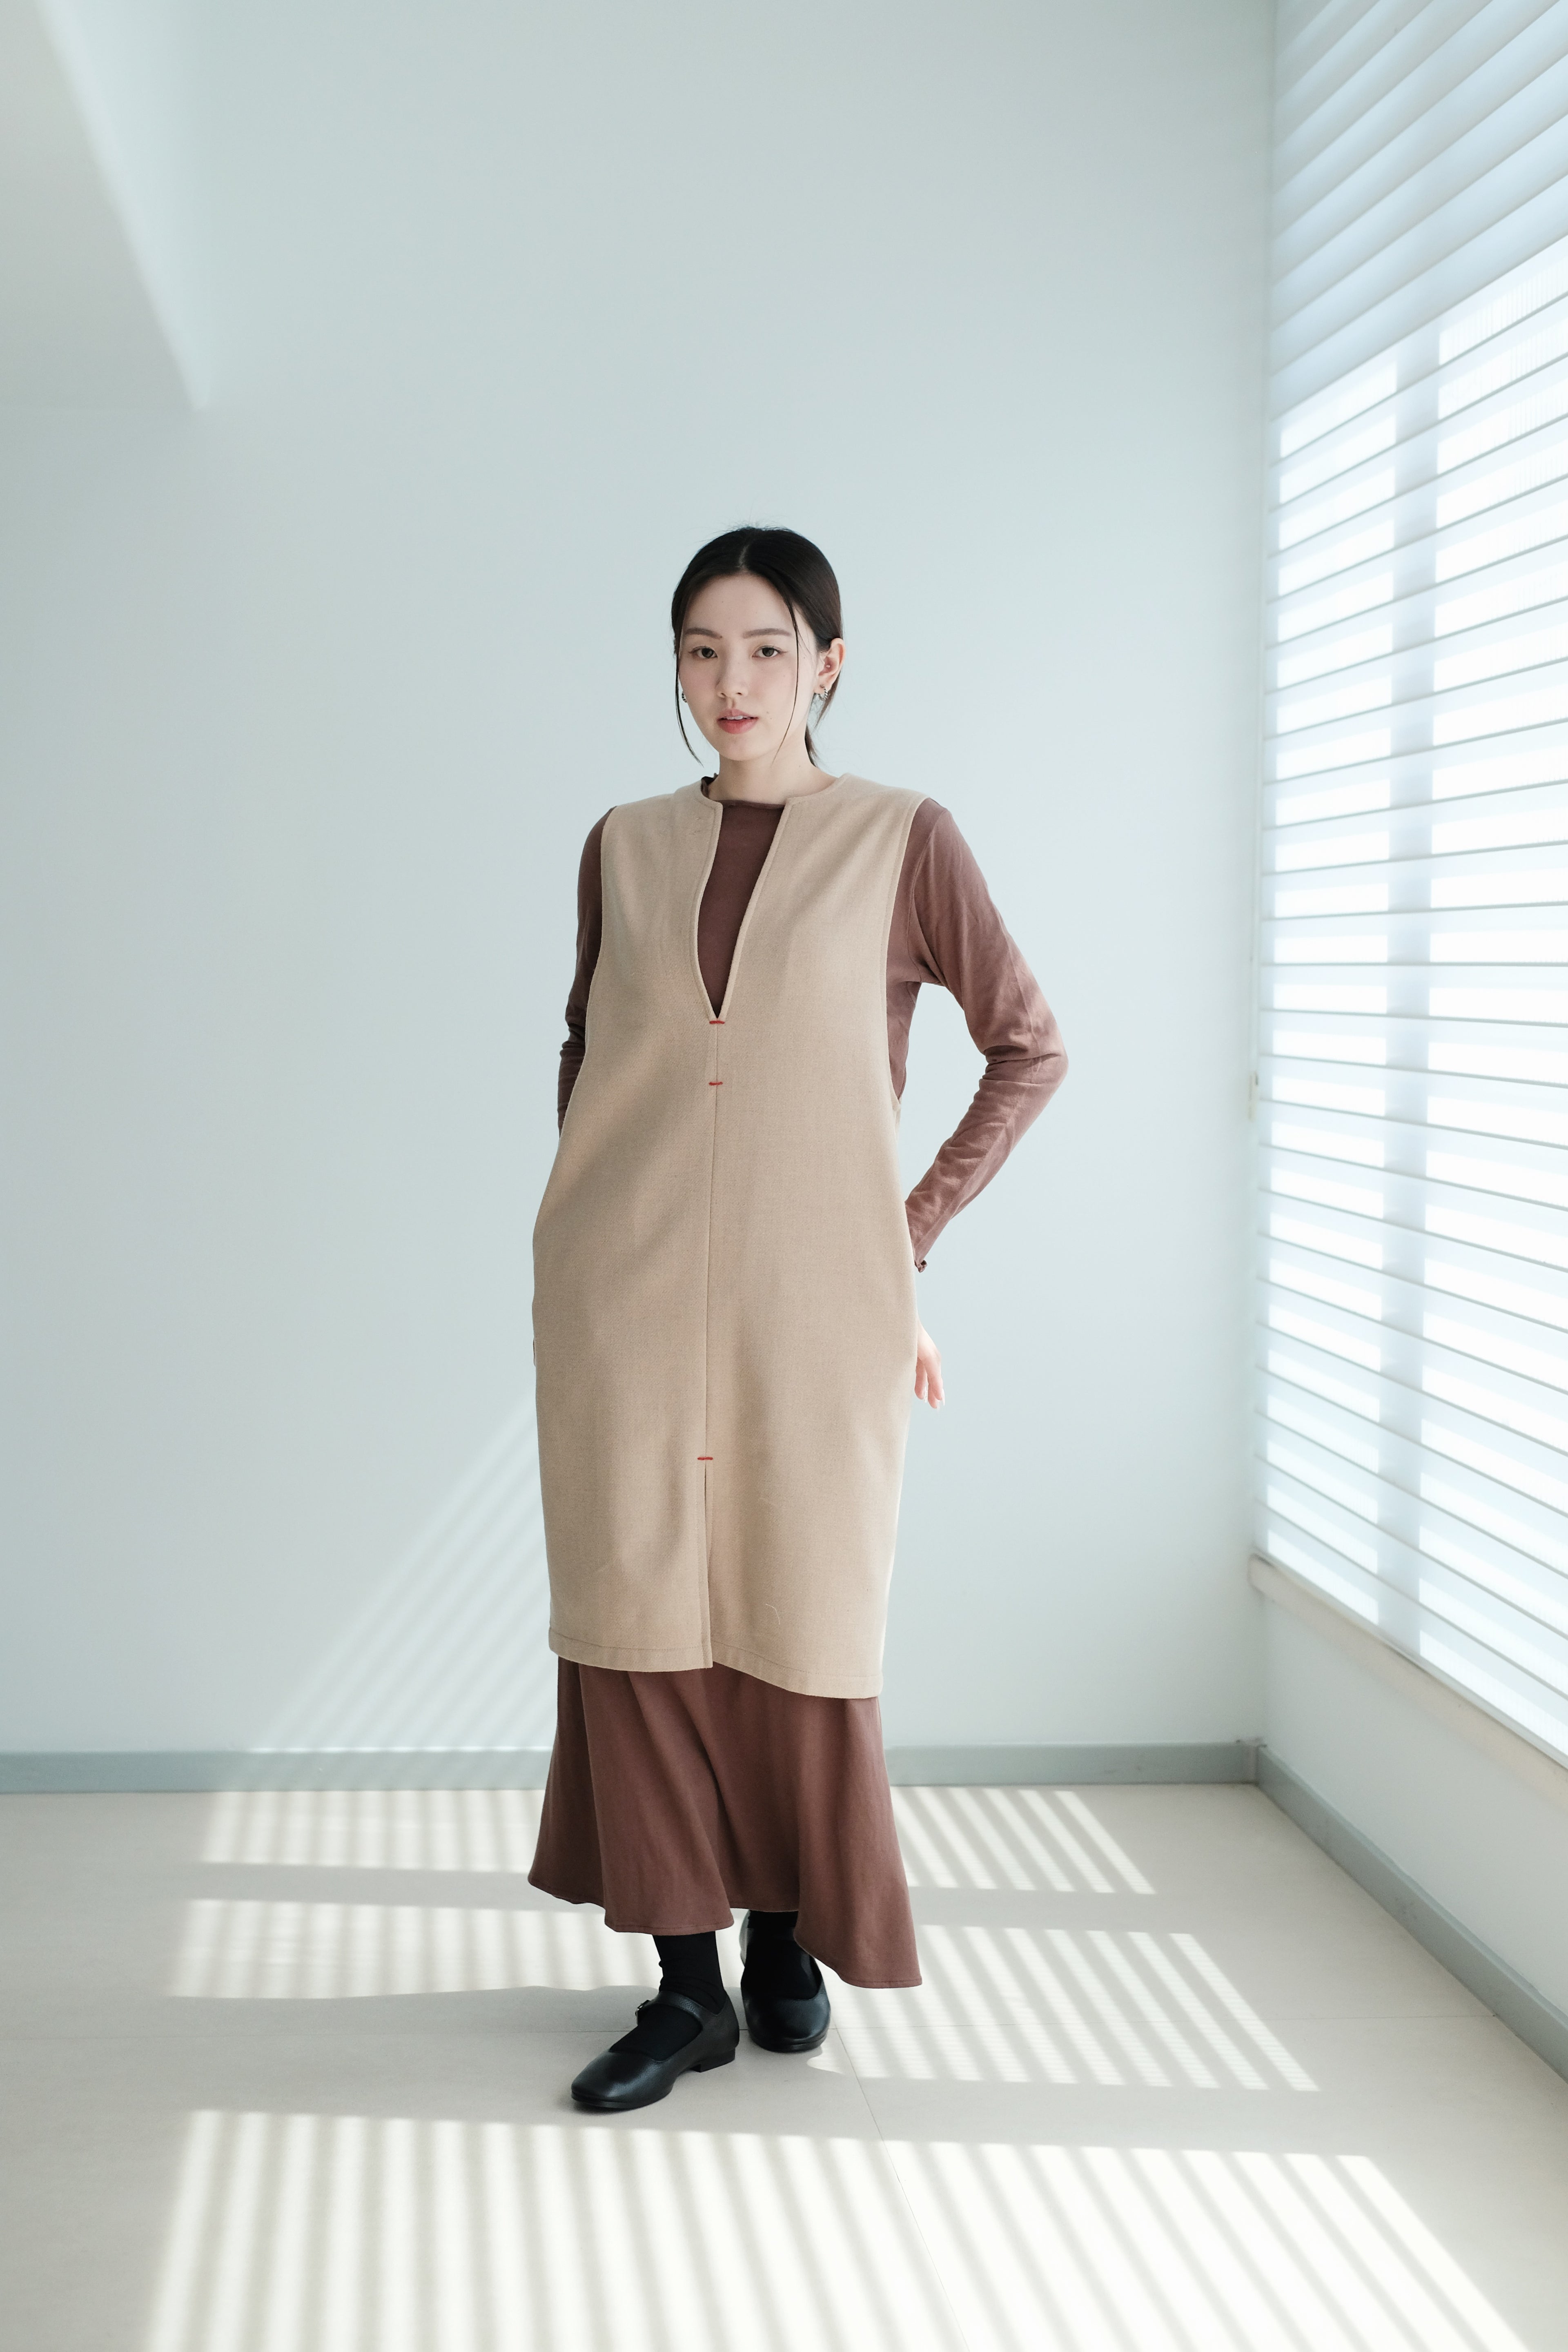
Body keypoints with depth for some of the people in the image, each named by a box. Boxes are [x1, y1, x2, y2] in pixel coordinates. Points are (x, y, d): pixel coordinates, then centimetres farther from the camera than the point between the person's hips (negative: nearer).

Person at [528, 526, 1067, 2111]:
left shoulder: (903, 842, -1)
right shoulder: (624, 849, 8)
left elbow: (1029, 1050, 4)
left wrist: (912, 1236, 1)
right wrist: (594, 1219, 11)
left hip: (809, 1306, -2)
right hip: (626, 1304, 2)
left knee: (801, 1629, 5)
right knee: (640, 1624, 3)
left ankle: (787, 1938, 29)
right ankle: (684, 1988, 16)